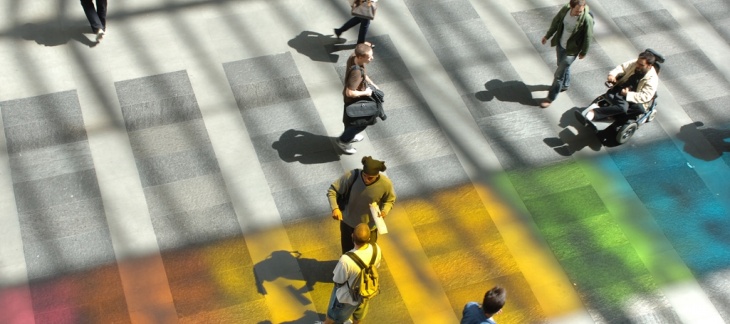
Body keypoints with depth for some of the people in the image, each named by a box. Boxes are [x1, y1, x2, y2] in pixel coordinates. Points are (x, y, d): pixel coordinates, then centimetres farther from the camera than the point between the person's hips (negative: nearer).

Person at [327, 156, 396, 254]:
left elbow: (390, 200, -5)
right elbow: (332, 190, -19)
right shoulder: (351, 176, -30)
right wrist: (335, 208, -36)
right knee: (347, 251, 26)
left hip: (369, 226, -1)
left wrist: (385, 211, -26)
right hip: (348, 222, 1)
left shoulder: (386, 184, -28)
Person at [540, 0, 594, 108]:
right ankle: (565, 85, 57)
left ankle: (551, 98, 19)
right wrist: (547, 36, 13)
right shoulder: (565, 9, -17)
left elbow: (588, 37, -17)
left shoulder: (587, 19, -31)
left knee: (559, 74, 2)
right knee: (564, 66, 29)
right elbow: (556, 22, 1)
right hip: (560, 44, 5)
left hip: (571, 50, -5)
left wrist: (583, 52, -5)